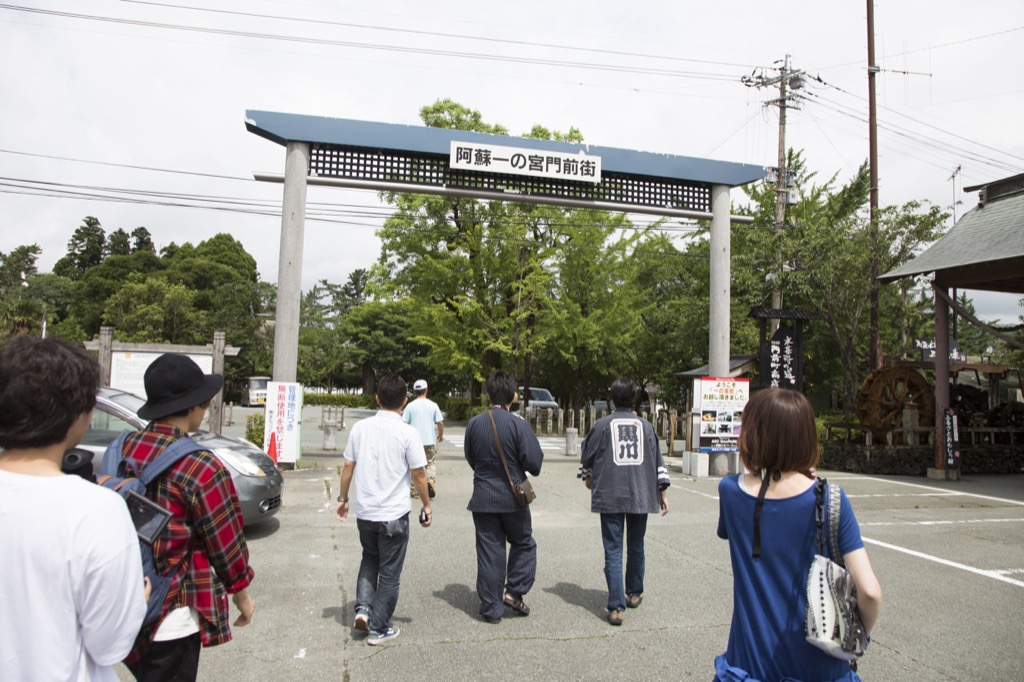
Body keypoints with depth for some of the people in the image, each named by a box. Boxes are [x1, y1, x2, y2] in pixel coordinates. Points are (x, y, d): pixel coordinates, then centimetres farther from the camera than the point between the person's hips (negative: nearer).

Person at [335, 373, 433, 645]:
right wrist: (426, 505, 5)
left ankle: (363, 607, 12)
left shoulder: (360, 428, -2)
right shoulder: (407, 433, -13)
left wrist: (343, 498, 17)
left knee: (370, 558, 27)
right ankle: (378, 628, 17)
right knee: (389, 572, 11)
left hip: (364, 511, 4)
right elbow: (418, 474, -9)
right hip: (394, 514, -4)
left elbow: (348, 466, 3)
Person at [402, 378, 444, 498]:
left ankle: (414, 490, 14)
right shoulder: (433, 405, -2)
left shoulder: (410, 406, -4)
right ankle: (431, 480, -13)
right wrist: (441, 435, 16)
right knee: (430, 463, 13)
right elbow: (440, 422, 0)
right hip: (430, 440, 1)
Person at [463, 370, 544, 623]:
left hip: (483, 498, 3)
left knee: (489, 552, 10)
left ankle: (492, 608, 16)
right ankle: (514, 591, 12)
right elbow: (534, 462, -14)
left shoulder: (474, 424, -4)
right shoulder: (518, 425, -15)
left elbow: (470, 458, 8)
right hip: (513, 497, -3)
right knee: (523, 543, 20)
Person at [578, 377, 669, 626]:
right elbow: (658, 460, 8)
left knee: (613, 551, 0)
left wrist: (588, 477, 25)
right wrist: (662, 491, 16)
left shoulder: (602, 425, -2)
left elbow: (587, 456, 6)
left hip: (610, 496, -3)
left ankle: (616, 607, -5)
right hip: (640, 496, 3)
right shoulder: (646, 426, 6)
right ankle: (634, 593, 35)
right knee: (636, 547, 19)